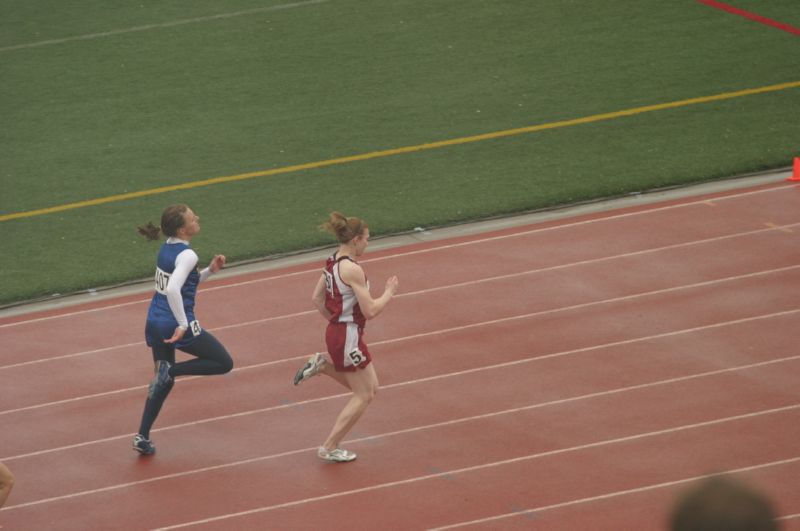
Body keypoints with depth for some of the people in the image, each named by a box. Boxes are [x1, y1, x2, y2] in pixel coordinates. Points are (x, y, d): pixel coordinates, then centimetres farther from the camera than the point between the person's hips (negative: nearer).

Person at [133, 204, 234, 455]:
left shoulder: (166, 248, 9)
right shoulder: (187, 255, -17)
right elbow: (173, 290, -30)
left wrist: (210, 270, 11)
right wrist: (183, 325, -26)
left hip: (155, 322, 8)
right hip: (176, 324, -8)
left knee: (164, 380, 20)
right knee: (224, 363, 6)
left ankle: (142, 437, 15)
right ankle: (170, 369, -7)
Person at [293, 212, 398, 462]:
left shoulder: (333, 261, 5)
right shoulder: (353, 270, -23)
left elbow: (317, 297, 14)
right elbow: (370, 310, -21)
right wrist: (389, 293, -7)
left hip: (336, 331, 9)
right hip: (348, 337, -9)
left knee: (370, 388, 21)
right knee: (364, 395, 3)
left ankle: (321, 365, 12)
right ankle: (329, 448, 6)